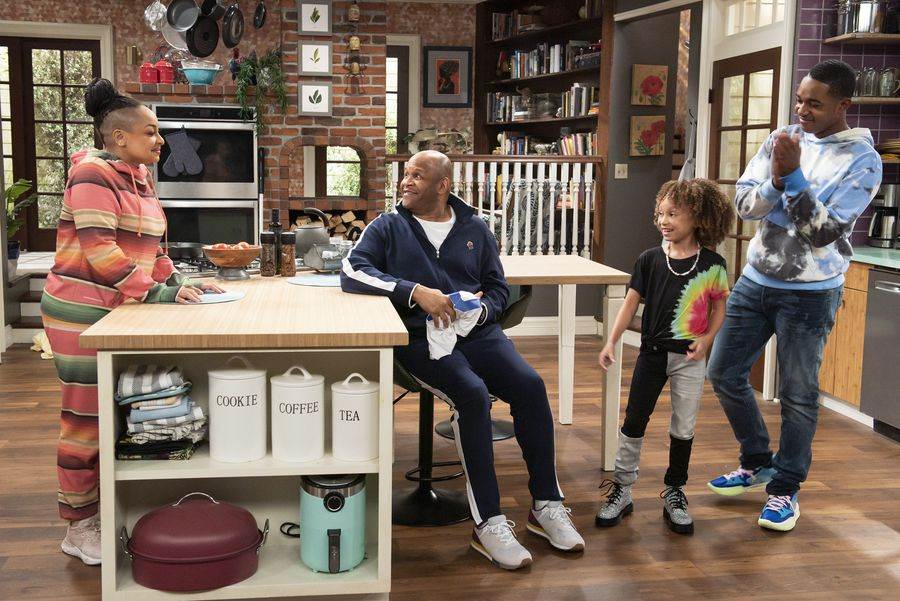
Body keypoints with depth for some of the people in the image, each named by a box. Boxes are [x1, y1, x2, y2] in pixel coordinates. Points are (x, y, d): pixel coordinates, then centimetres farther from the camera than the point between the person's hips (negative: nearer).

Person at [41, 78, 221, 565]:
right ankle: (78, 528, 11)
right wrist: (159, 292, -23)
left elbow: (149, 250, 16)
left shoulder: (140, 178, 13)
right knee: (86, 418, -1)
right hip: (84, 311, -8)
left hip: (124, 311, 9)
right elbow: (100, 251, -23)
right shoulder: (93, 173, -14)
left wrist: (180, 284, 1)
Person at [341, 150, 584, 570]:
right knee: (473, 393, -32)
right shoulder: (388, 228, 9)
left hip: (478, 331, 4)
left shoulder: (475, 229, 18)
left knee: (530, 385, -23)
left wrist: (481, 308, -7)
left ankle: (546, 505, -8)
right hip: (422, 339, -3)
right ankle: (488, 524, -25)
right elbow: (351, 272, -7)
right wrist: (417, 292, -16)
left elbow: (499, 288, 18)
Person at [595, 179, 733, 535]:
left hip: (690, 358, 0)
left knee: (683, 429, 9)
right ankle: (621, 490, 17)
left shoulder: (712, 264, -5)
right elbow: (631, 303, -2)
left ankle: (674, 493, 25)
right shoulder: (650, 259, -3)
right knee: (634, 422, 4)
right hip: (653, 353, 1)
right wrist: (612, 342, -9)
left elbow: (719, 307, 3)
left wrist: (707, 338, -13)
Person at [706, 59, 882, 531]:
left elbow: (823, 231, -17)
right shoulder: (783, 139, 4)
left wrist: (794, 175, -24)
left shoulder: (862, 161, -9)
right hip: (756, 280, 5)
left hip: (809, 293, -5)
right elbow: (743, 204, -1)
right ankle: (757, 464, 30)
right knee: (724, 373, 9)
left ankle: (785, 489, 20)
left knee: (797, 395, 1)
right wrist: (776, 179, -20)